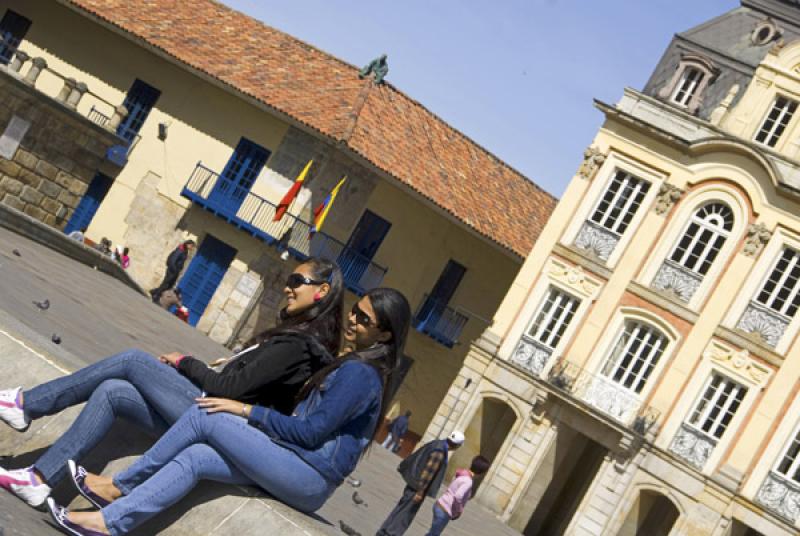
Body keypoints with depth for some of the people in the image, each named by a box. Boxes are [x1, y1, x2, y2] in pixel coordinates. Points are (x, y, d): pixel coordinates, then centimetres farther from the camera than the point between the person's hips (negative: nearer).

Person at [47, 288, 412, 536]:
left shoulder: (359, 373, -14)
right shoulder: (359, 367, 18)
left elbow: (311, 432, -17)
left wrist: (246, 411, -13)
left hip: (311, 477, -10)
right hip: (304, 472, 10)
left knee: (206, 418, -15)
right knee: (194, 458, -6)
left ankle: (119, 486, -4)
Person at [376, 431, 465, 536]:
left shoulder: (437, 443, 4)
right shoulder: (440, 452, -23)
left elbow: (416, 457, 14)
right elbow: (428, 472, -22)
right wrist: (420, 491, -18)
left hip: (414, 482, 9)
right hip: (418, 486, -9)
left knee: (400, 509, 14)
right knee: (406, 513, -2)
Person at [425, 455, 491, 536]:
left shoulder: (463, 475, 7)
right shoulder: (468, 481, -20)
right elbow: (458, 496, -33)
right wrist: (459, 511, -16)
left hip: (440, 506, 9)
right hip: (444, 511, -9)